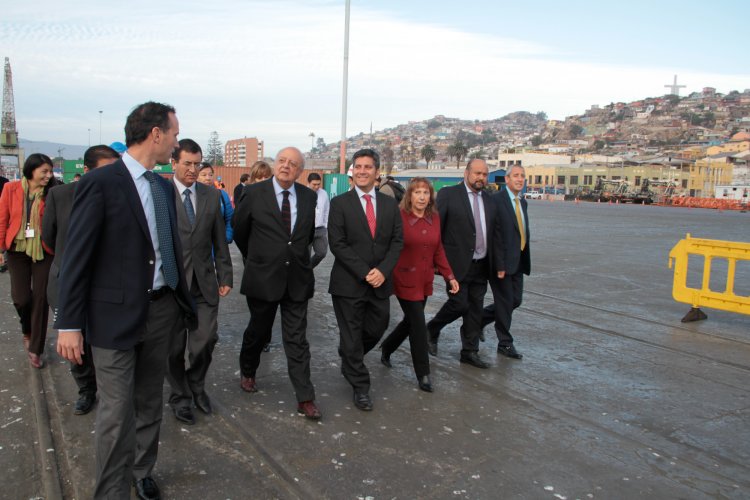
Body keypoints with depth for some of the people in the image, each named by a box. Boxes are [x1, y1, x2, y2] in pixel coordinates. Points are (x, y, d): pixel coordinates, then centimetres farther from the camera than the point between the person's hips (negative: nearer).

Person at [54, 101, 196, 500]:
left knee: (149, 404, 19)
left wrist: (184, 300, 14)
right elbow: (76, 257, -12)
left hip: (161, 309, 7)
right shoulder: (99, 183, -12)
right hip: (116, 315, -6)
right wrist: (69, 323, -12)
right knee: (117, 412, 1)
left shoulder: (164, 186, 9)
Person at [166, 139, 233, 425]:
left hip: (205, 282, 3)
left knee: (206, 339, 2)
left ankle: (196, 385, 30)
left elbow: (220, 241, 9)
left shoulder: (212, 196, 6)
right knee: (175, 345, 8)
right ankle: (180, 397, 28)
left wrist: (225, 277, 6)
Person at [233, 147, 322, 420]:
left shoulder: (308, 196, 2)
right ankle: (247, 372, 44)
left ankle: (305, 397, 8)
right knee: (258, 331, 17)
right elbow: (240, 231, 7)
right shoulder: (254, 193, -6)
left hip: (297, 279, 1)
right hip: (262, 277, -1)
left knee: (297, 339, 4)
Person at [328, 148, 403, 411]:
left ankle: (349, 362, 43)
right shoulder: (340, 203, -4)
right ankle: (360, 386, 21)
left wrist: (382, 270, -11)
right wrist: (364, 273, -15)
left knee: (376, 330, 14)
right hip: (349, 282, -4)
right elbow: (337, 244, -10)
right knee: (352, 337, 4)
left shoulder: (390, 204, 7)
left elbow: (397, 241, 4)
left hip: (380, 282, 4)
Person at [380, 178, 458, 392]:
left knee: (411, 321, 18)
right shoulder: (399, 218, -14)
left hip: (425, 282, 6)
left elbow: (438, 251, 9)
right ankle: (423, 374, 12)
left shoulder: (435, 220, 4)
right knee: (418, 325, -3)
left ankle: (387, 349, 45)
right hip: (405, 280, -6)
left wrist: (450, 276, 3)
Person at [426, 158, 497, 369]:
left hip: (481, 265, 6)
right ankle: (431, 330, 21)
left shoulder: (489, 200, 11)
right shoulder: (448, 194, -6)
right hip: (458, 264, -6)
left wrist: (495, 263, 11)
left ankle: (470, 351, 22)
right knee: (459, 304, -7)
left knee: (475, 309, 10)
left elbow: (492, 232, 15)